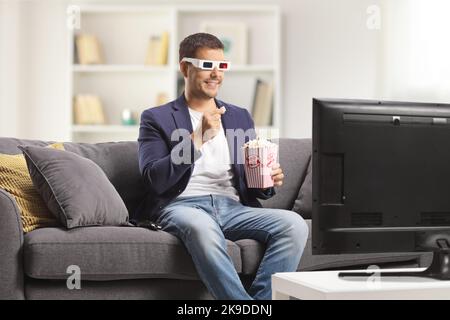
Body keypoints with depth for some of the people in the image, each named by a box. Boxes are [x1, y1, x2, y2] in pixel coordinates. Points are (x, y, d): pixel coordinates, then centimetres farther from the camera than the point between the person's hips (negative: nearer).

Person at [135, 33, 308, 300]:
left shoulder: (240, 117, 22)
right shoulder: (157, 118, 9)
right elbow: (156, 179, -6)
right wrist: (199, 137, -13)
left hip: (233, 207, 4)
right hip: (182, 206, -4)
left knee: (294, 224, -24)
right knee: (202, 227, -40)